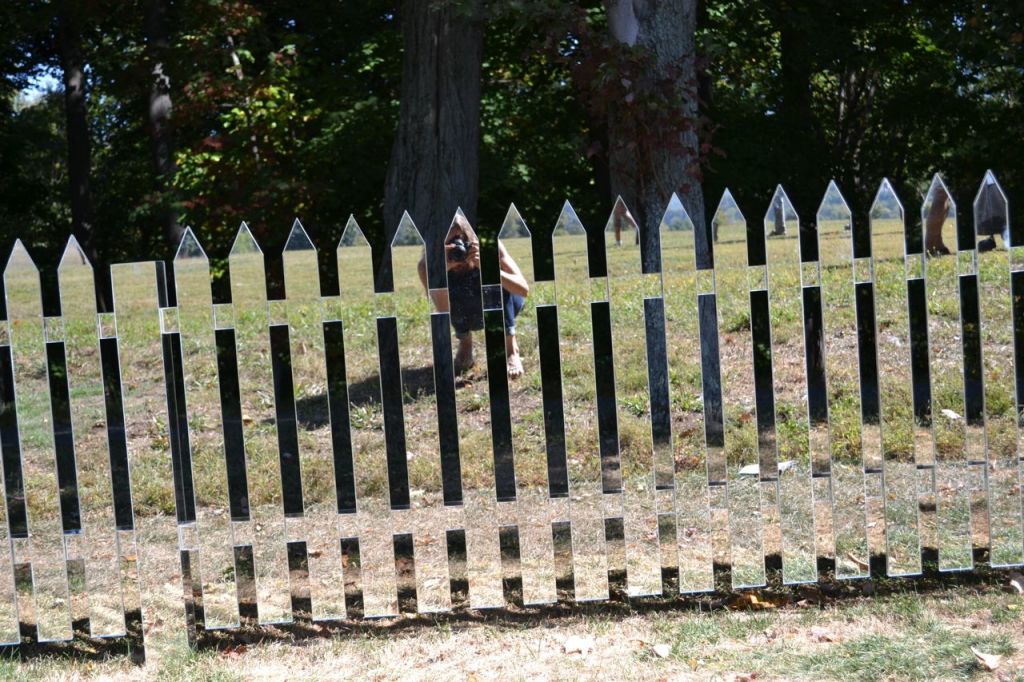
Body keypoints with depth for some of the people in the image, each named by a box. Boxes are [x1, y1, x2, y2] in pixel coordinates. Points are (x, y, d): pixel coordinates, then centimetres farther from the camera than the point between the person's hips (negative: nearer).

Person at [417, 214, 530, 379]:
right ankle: (465, 346, -3)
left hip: (503, 305, -1)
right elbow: (443, 309, -39)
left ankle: (511, 351, -22)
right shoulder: (428, 264, -28)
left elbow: (524, 290, -37)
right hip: (463, 314, 2)